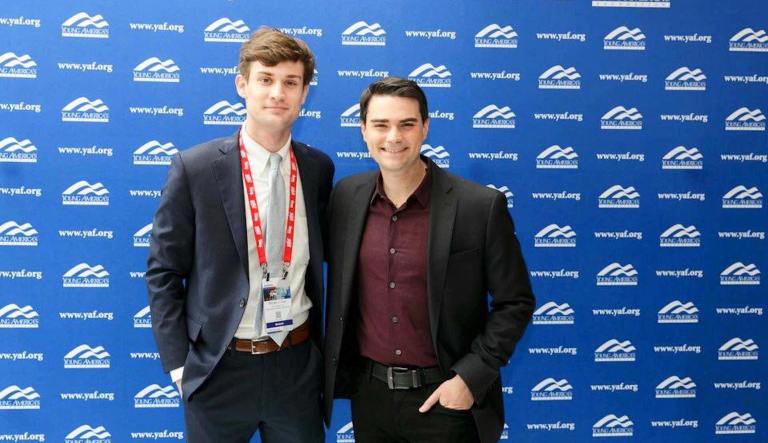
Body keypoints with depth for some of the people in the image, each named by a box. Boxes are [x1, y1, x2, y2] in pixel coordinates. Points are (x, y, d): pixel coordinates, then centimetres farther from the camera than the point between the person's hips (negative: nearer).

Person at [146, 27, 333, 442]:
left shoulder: (319, 168, -1)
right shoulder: (195, 168, -10)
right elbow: (163, 273, -4)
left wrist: (318, 343, 8)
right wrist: (178, 364, -7)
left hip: (298, 364, 3)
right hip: (220, 368, -2)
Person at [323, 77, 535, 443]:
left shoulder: (481, 206, -13)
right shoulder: (345, 197, -3)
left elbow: (514, 303, -6)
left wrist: (471, 377, -12)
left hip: (445, 399, -3)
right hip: (369, 394, 3)